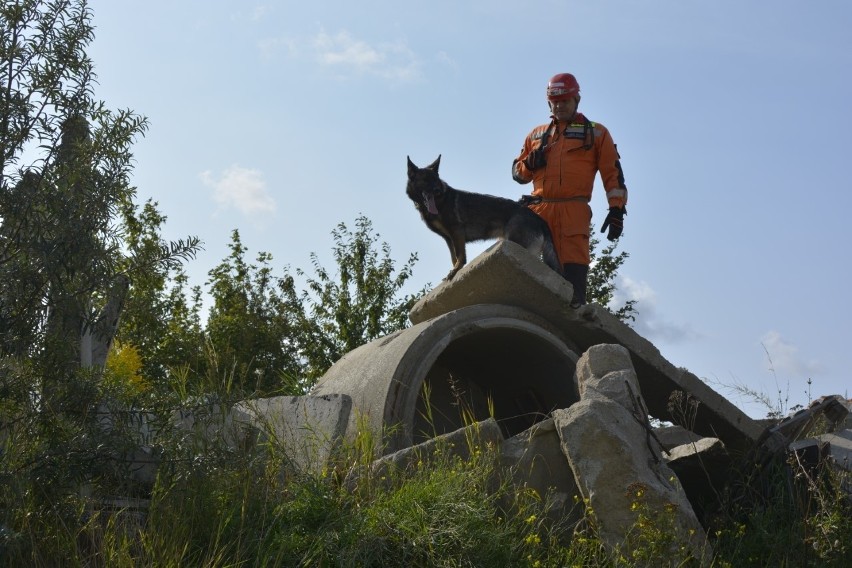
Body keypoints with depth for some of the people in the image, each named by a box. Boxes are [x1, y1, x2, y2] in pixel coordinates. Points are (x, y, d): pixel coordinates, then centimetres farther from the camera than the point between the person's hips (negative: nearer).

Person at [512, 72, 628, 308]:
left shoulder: (596, 132, 16)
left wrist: (617, 209, -3)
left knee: (573, 268, -14)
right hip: (538, 208, 3)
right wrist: (530, 163, 3)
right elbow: (517, 172, 27)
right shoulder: (537, 134, 25)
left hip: (573, 210, -3)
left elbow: (613, 173, 10)